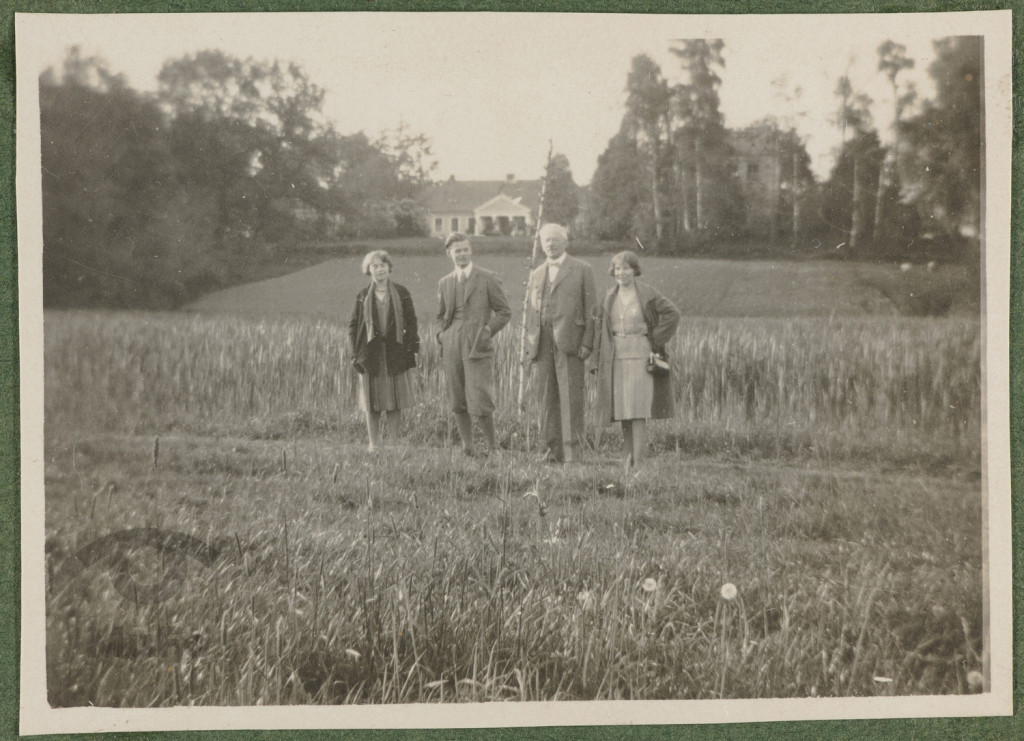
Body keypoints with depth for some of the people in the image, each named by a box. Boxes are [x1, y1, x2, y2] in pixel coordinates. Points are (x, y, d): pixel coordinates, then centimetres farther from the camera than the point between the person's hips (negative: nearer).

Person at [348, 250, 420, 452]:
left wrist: (411, 357, -2)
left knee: (395, 404, 1)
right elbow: (353, 326, 8)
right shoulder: (363, 296, 7)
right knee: (371, 405, 1)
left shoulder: (401, 294, 5)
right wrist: (356, 355, -1)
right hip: (370, 356, 0)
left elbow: (411, 325, 5)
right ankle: (373, 445, 7)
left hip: (395, 356, 0)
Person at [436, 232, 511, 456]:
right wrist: (444, 335, 9)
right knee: (457, 403, 5)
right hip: (452, 348, 4)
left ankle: (492, 446, 6)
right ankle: (467, 446, 15)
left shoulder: (487, 279, 2)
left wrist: (488, 331, -6)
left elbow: (504, 312, 5)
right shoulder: (444, 283, 14)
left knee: (479, 403, -10)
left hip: (478, 347, -4)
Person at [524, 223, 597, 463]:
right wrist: (529, 343, 10)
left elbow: (591, 308, 2)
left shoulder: (582, 270, 7)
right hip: (543, 342, 4)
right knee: (547, 397, 3)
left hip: (569, 340, -4)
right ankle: (552, 448, 7)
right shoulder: (536, 274, 21)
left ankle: (572, 450, -8)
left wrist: (587, 342, -7)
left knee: (570, 396, -9)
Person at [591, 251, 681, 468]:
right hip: (615, 358, 5)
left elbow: (672, 313, -6)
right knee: (622, 410, 6)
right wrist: (598, 358, 9)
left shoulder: (647, 293, -3)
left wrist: (656, 342, -8)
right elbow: (601, 327, 14)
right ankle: (628, 456, 16)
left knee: (637, 409, -11)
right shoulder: (610, 297, 11)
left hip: (640, 356, -5)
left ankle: (638, 460, -11)